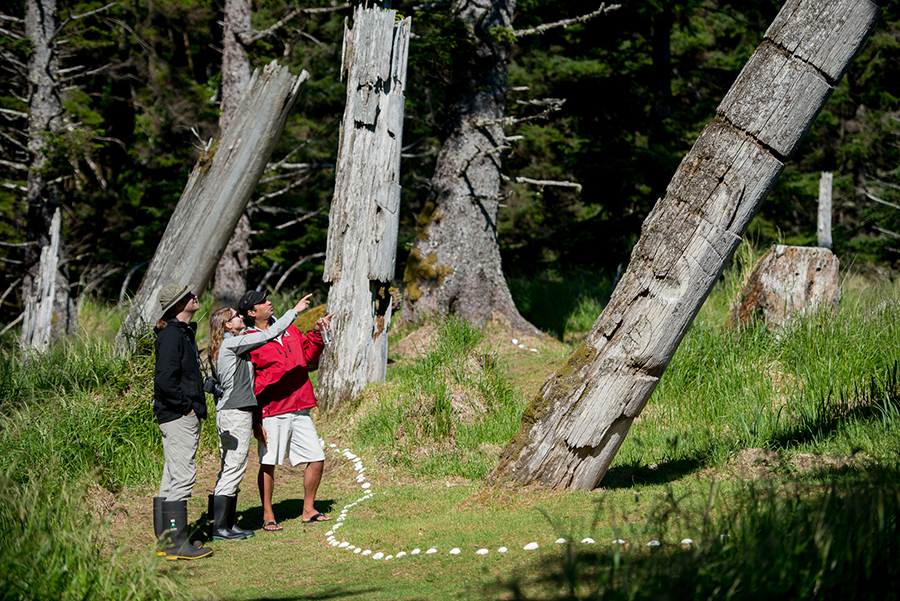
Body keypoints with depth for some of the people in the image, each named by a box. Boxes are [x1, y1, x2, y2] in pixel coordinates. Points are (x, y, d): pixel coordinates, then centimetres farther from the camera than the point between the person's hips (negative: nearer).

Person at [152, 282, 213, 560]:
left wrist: (195, 406, 15)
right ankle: (176, 544, -11)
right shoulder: (172, 335, -15)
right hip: (177, 416, -11)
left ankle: (165, 541, 17)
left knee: (172, 478, 12)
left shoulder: (184, 332, 18)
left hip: (185, 415, 11)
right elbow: (165, 379, -23)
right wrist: (186, 406, -15)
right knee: (183, 475, -11)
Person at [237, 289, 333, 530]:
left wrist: (316, 333, 9)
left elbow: (308, 355, 25)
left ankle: (309, 510, 20)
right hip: (271, 413, -6)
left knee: (317, 459, 6)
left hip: (299, 411, 6)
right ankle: (268, 516, 10)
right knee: (268, 465, -1)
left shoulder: (289, 330, 14)